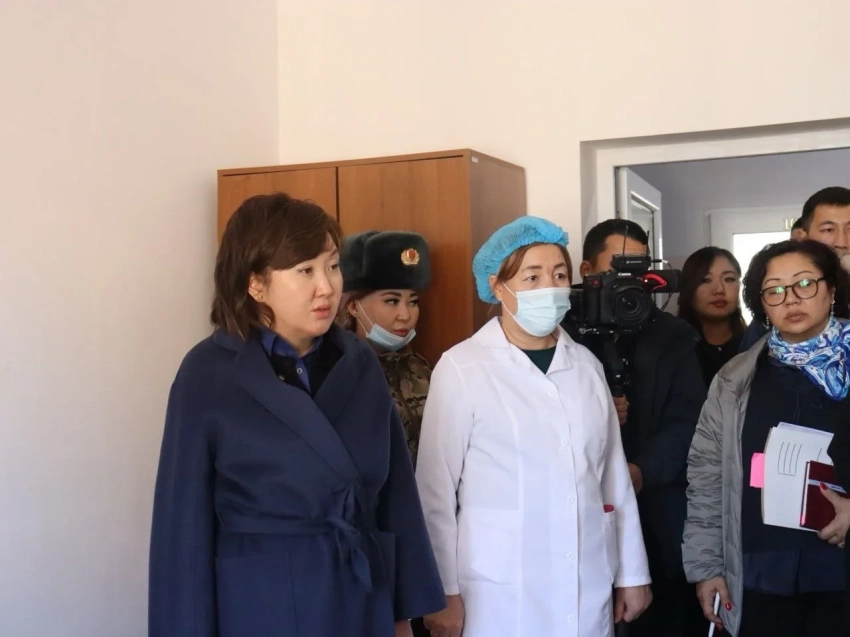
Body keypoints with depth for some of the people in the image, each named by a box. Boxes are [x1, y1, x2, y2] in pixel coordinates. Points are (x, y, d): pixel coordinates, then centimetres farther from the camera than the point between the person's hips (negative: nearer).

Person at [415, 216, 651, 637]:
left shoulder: (586, 365, 6)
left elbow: (614, 475, 9)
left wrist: (631, 572, 10)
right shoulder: (462, 368, -9)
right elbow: (436, 489, -7)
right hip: (500, 591, -4)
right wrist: (444, 593, -5)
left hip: (588, 589, 4)